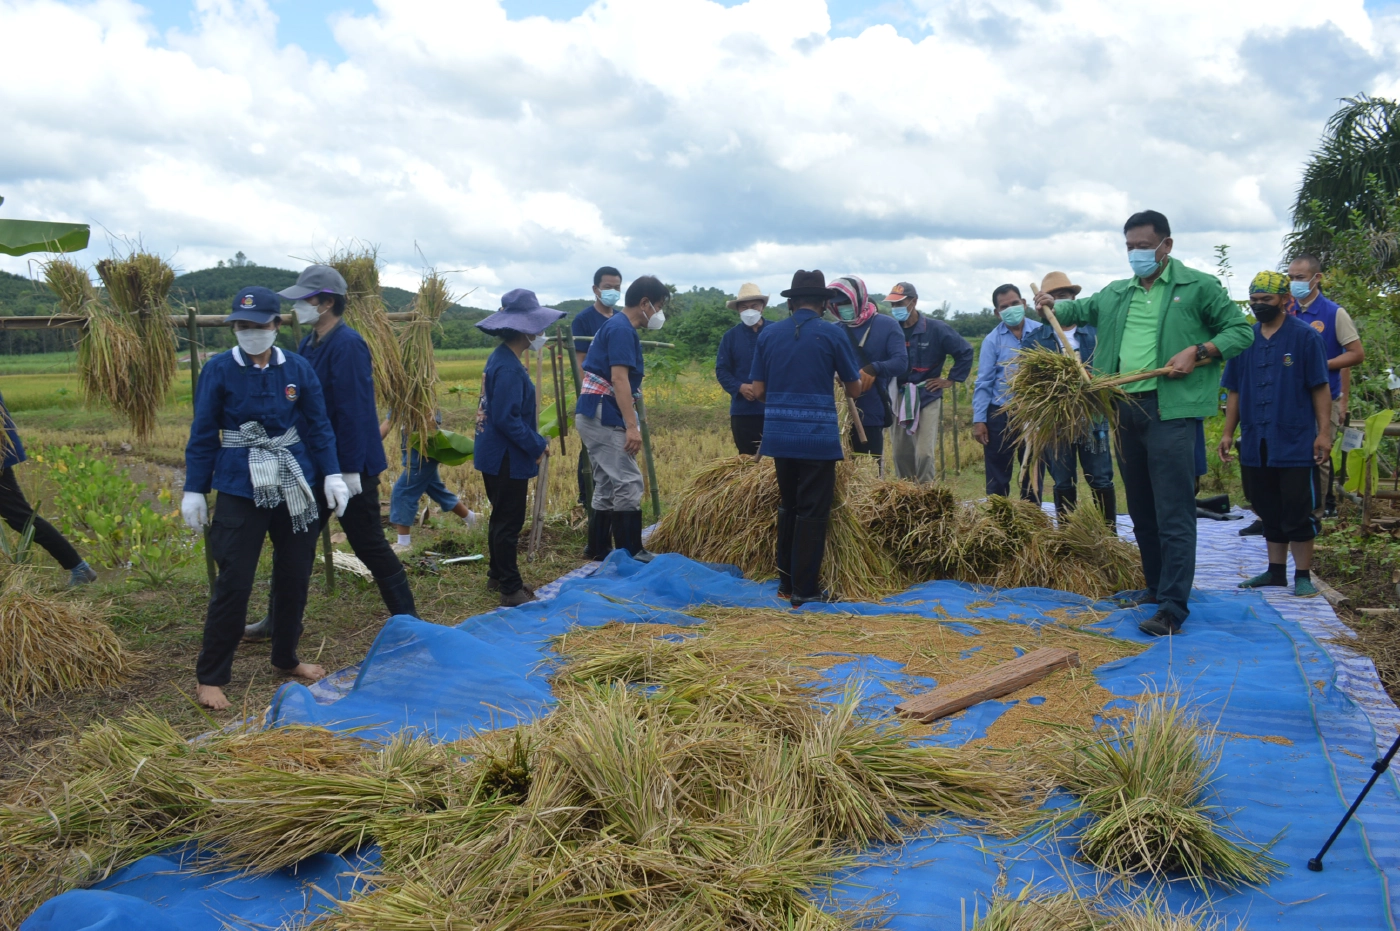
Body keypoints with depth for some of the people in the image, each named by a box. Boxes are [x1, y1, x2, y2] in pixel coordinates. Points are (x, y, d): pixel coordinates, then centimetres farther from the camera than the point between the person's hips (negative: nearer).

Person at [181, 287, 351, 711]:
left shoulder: (298, 369, -1)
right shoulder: (219, 370, -6)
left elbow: (319, 426, 4)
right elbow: (203, 434, -2)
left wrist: (332, 476, -2)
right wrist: (194, 491, -2)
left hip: (295, 486, 3)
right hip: (240, 489, -3)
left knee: (295, 576, 12)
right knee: (233, 583, -4)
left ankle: (286, 659, 31)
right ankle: (209, 677, 7)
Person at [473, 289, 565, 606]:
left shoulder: (502, 358, 9)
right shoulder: (508, 367, -22)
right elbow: (506, 419, -25)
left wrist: (535, 441, 13)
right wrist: (537, 446, -16)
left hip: (498, 455, 10)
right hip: (506, 458, -10)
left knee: (503, 517, 21)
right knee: (509, 521, -3)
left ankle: (498, 573, 35)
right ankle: (511, 589, 5)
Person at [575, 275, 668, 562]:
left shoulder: (616, 325, 18)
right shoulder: (622, 329, -13)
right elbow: (619, 379, -22)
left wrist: (629, 424, 24)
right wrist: (632, 426, -26)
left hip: (594, 416, 10)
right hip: (604, 417, -10)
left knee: (607, 486, 13)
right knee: (629, 484, -9)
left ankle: (598, 549, 18)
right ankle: (631, 554, -7)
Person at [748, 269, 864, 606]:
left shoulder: (769, 333, 5)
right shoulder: (832, 334, -4)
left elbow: (758, 389, 6)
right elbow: (854, 389, 4)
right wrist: (860, 378, 26)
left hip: (779, 435, 4)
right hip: (818, 436, -4)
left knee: (788, 507, 17)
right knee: (812, 512, 3)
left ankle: (786, 582, 24)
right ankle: (805, 589, 6)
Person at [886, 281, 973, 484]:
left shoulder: (936, 329, -6)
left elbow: (965, 352, -1)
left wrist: (950, 380, -2)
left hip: (928, 398, -3)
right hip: (898, 398, 3)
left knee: (924, 453, -9)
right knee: (900, 454, 7)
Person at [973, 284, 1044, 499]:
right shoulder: (993, 340, -3)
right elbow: (983, 383, -3)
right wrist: (978, 420, -7)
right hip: (1001, 415, -1)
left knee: (1032, 475, 12)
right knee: (997, 478, 4)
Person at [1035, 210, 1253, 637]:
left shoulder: (1198, 287, 2)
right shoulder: (1115, 294, 18)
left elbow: (1241, 331, 2)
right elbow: (1078, 310, 29)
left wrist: (1198, 352, -13)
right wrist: (1052, 305, 9)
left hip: (1170, 409, -6)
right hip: (1125, 409, 6)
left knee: (1173, 513, -9)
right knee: (1140, 509, 14)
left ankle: (1173, 608, -8)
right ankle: (1155, 586, 28)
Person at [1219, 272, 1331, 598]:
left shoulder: (1306, 336, -3)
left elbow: (1321, 388, -4)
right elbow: (1235, 391, 13)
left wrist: (1324, 432, -10)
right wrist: (1228, 432, 9)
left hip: (1295, 443, -4)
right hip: (1256, 444, 5)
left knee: (1297, 512, -1)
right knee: (1269, 510, 13)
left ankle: (1303, 576, 9)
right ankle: (1275, 571, 23)